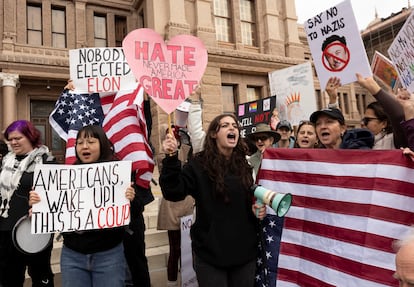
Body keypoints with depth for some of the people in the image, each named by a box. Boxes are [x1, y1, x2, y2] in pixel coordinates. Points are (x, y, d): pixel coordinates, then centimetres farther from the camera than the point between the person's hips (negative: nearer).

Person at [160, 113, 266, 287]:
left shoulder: (244, 165, 7)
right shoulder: (198, 164, -7)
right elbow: (173, 193, -18)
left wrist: (258, 209, -1)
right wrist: (171, 158, -29)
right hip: (210, 254, -4)